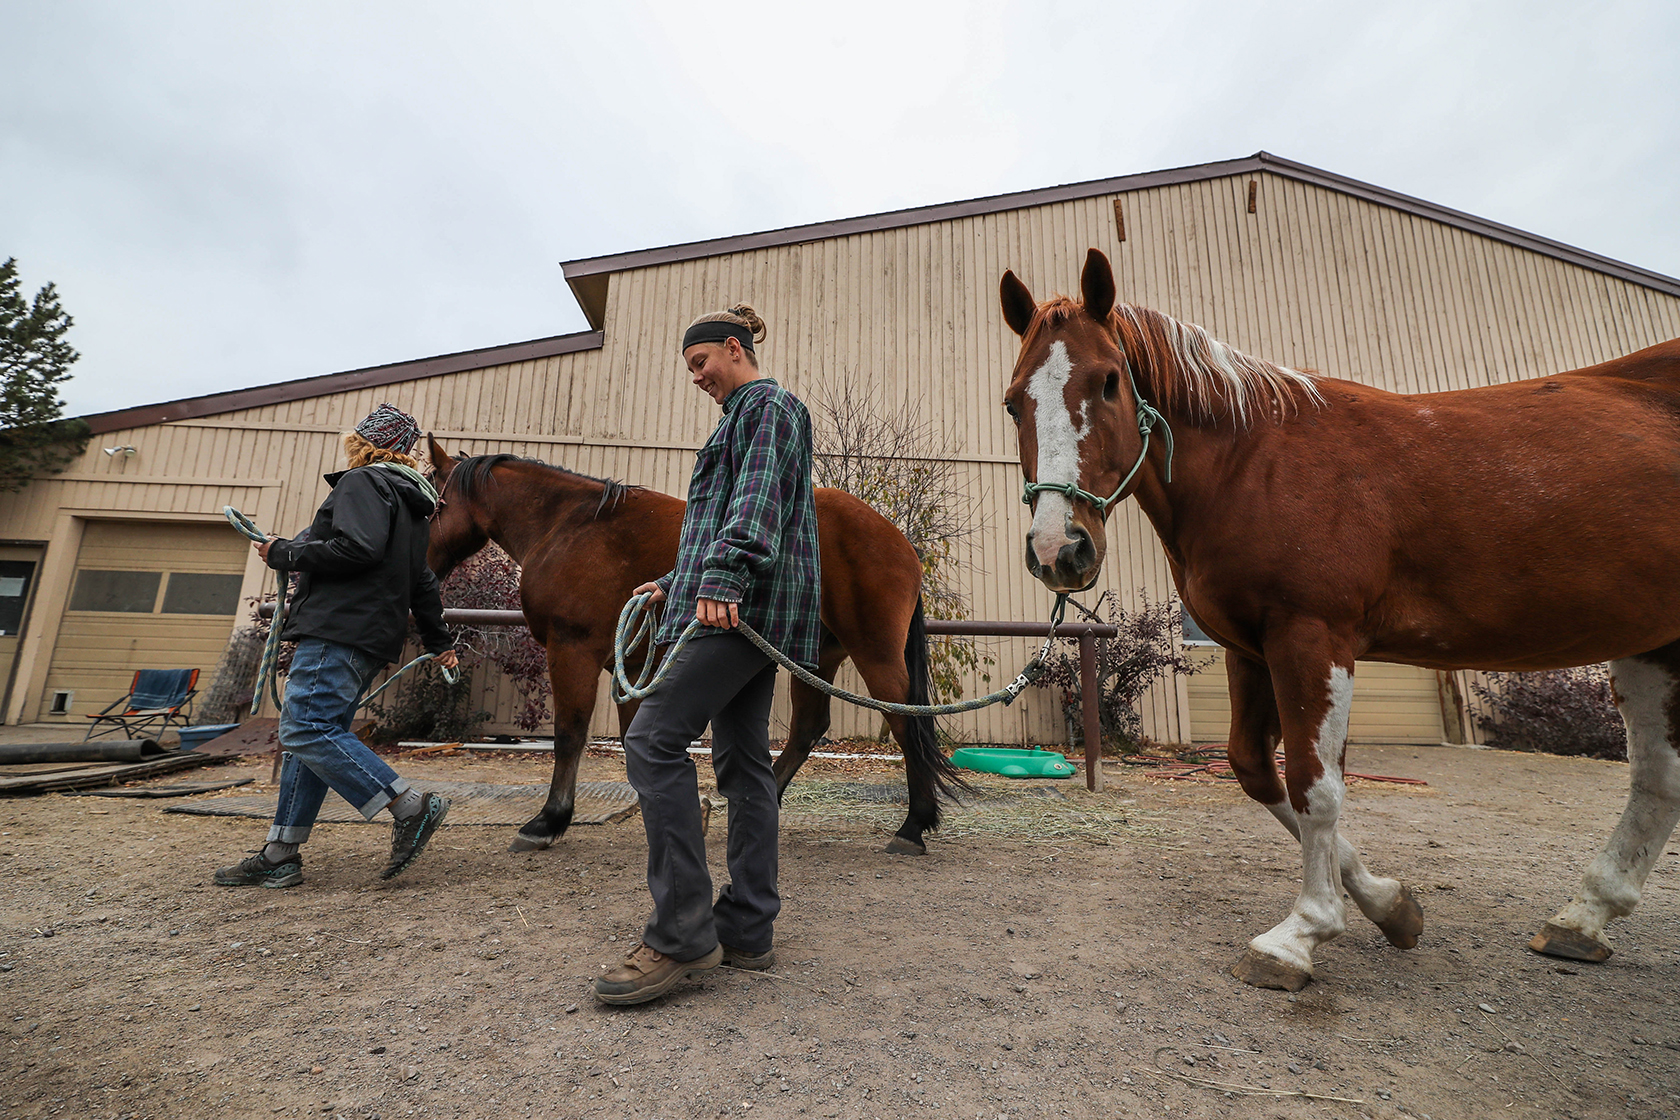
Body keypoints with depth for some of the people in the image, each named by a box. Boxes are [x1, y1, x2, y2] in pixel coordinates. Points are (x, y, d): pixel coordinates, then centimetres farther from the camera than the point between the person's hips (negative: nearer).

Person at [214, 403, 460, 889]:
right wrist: (439, 642, 31)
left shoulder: (363, 482, -4)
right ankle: (280, 854, 16)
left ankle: (410, 806, -17)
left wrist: (285, 553, -7)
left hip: (339, 629, -10)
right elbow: (422, 581, 28)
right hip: (374, 637, 10)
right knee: (314, 732, 11)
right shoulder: (412, 501, 25)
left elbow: (357, 549, -22)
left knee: (306, 730, -14)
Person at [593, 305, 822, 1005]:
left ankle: (681, 933, -10)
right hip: (747, 609, 11)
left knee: (653, 739, -15)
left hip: (745, 604, -11)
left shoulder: (767, 404, 1)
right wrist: (677, 583, 28)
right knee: (742, 761, 7)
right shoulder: (744, 415, 32)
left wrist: (722, 580, -29)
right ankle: (747, 932, 14)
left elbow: (757, 500, -17)